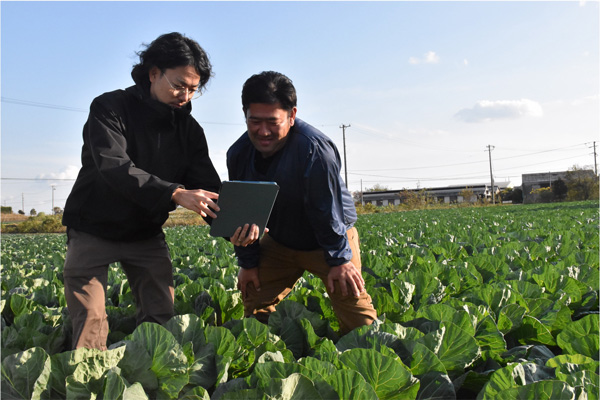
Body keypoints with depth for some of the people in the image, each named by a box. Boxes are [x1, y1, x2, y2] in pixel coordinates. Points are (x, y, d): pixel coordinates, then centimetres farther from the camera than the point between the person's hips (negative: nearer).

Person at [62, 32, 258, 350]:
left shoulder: (189, 129, -2)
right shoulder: (110, 108, -15)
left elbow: (208, 187, -10)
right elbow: (114, 168, -32)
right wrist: (175, 194, -45)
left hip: (147, 236, 4)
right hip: (93, 231, -4)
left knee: (160, 318, 0)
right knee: (90, 321, -9)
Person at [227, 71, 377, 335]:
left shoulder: (313, 148, -30)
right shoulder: (238, 154, -11)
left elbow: (327, 210, -26)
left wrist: (339, 259, -20)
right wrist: (247, 261, -1)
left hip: (330, 239, -5)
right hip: (278, 241, 5)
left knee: (353, 301, -10)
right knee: (254, 297, 5)